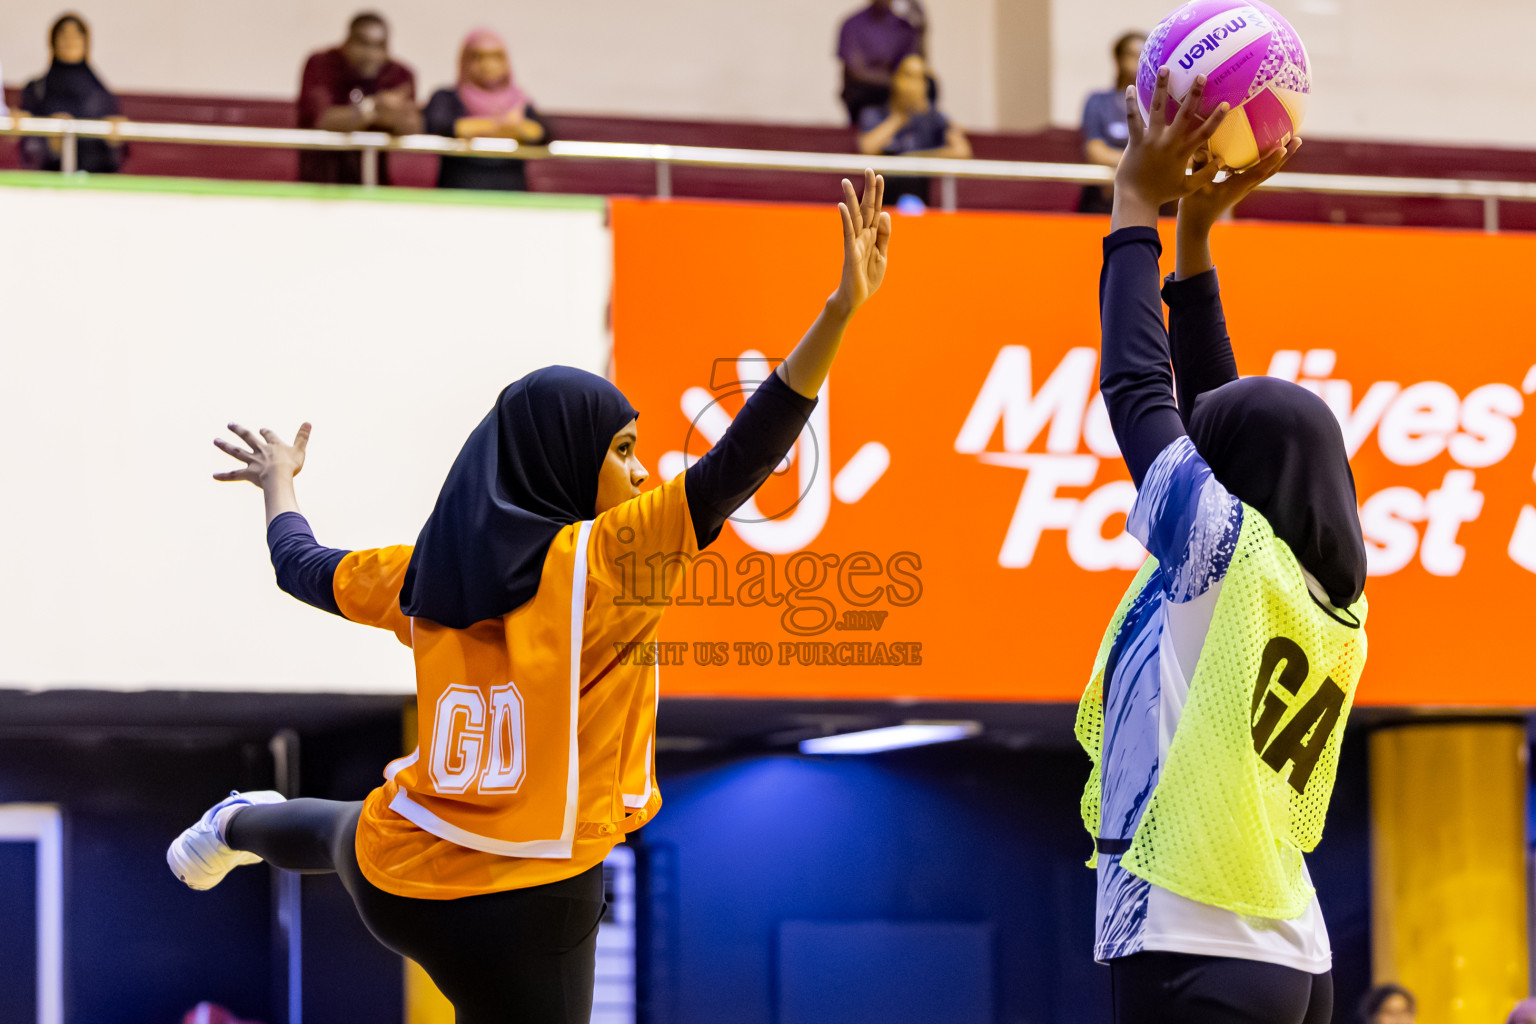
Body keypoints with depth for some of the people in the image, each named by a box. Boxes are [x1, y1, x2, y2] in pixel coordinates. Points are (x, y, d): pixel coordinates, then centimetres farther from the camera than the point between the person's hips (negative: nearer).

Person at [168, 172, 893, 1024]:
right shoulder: (605, 560, -19)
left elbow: (303, 568, 17)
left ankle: (242, 827, 70)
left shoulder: (427, 575, -1)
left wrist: (278, 486, 39)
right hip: (528, 913, -7)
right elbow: (740, 461, -28)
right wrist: (842, 309, -33)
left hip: (393, 879, 7)